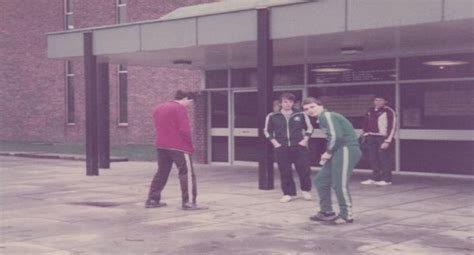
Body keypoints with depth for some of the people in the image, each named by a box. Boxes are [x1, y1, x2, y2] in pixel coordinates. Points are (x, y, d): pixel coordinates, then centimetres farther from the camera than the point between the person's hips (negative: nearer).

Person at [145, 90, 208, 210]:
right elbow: (184, 130, -16)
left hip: (161, 146, 8)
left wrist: (164, 140, 17)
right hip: (178, 146, -8)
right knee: (187, 173, -5)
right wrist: (190, 145, -5)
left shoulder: (158, 108, 17)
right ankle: (188, 202, -11)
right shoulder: (179, 108, -10)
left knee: (161, 173, 16)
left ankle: (152, 200, 17)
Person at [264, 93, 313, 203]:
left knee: (304, 169, -1)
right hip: (282, 148, 0)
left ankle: (306, 190, 20)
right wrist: (274, 142, 2)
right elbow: (267, 131, 12)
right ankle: (288, 193, 12)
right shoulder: (272, 116, 3)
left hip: (299, 147, 0)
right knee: (285, 172, 0)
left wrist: (305, 140, 1)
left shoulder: (301, 115, 4)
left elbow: (309, 128, 13)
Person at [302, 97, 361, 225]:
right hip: (339, 151, 11)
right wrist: (329, 152, 4)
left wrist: (328, 152, -9)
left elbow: (336, 135, -20)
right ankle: (327, 212, 20)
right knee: (321, 180, 12)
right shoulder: (322, 119, 21)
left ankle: (346, 216, 4)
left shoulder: (326, 115, -9)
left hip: (347, 150, -11)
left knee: (339, 184, -8)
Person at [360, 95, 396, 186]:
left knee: (384, 159, -3)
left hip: (382, 139, -7)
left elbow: (392, 127, -11)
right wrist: (365, 135, 14)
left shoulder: (389, 112, -7)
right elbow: (365, 125, 21)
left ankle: (386, 179, 5)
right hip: (371, 138, 7)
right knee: (373, 159, 11)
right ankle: (375, 178, 21)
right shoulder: (370, 111, 13)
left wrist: (387, 141, -15)